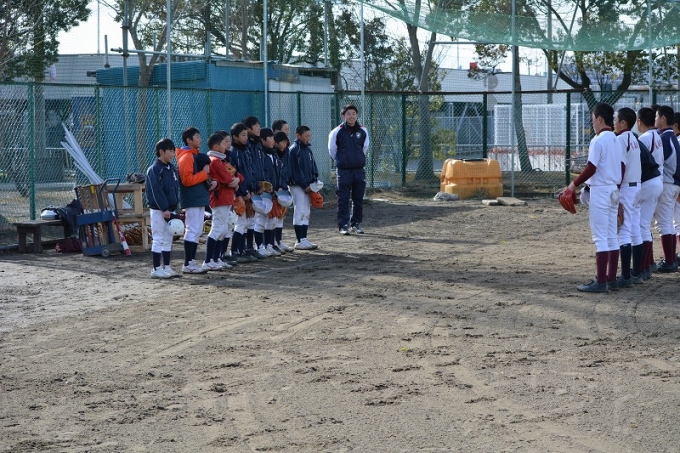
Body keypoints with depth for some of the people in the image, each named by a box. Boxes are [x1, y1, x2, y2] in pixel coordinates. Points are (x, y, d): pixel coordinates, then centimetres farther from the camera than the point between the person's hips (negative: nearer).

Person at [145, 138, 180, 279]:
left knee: (168, 239, 11)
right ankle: (156, 269, 0)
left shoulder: (172, 168, 12)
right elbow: (156, 191, -18)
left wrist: (174, 207, 8)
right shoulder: (154, 169, -12)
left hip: (170, 209, 8)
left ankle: (166, 267, 17)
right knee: (158, 239, -5)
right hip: (158, 210, -8)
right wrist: (164, 209, -20)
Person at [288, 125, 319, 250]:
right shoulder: (294, 150, -10)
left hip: (308, 186, 8)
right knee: (300, 212, -8)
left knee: (306, 213, 9)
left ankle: (304, 239, 14)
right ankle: (300, 241, -7)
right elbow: (295, 170, -15)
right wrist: (305, 185, -16)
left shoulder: (308, 150, 16)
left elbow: (313, 167, 18)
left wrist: (313, 182, 3)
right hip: (297, 186, -8)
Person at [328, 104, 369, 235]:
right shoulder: (337, 132, -6)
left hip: (359, 170, 3)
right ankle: (343, 225, 3)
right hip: (343, 170, -3)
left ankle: (356, 223, 20)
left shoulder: (363, 131, 3)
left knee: (358, 199, 9)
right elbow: (332, 150, 5)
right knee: (343, 199, -2)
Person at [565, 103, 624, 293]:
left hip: (600, 191, -9)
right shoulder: (616, 141, 12)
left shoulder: (598, 140, -14)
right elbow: (621, 167, 14)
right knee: (612, 236, 10)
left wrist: (574, 184, -8)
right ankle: (611, 279, 13)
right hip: (614, 191, 9)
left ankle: (601, 282, -9)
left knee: (600, 238, -8)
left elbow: (590, 169, -18)